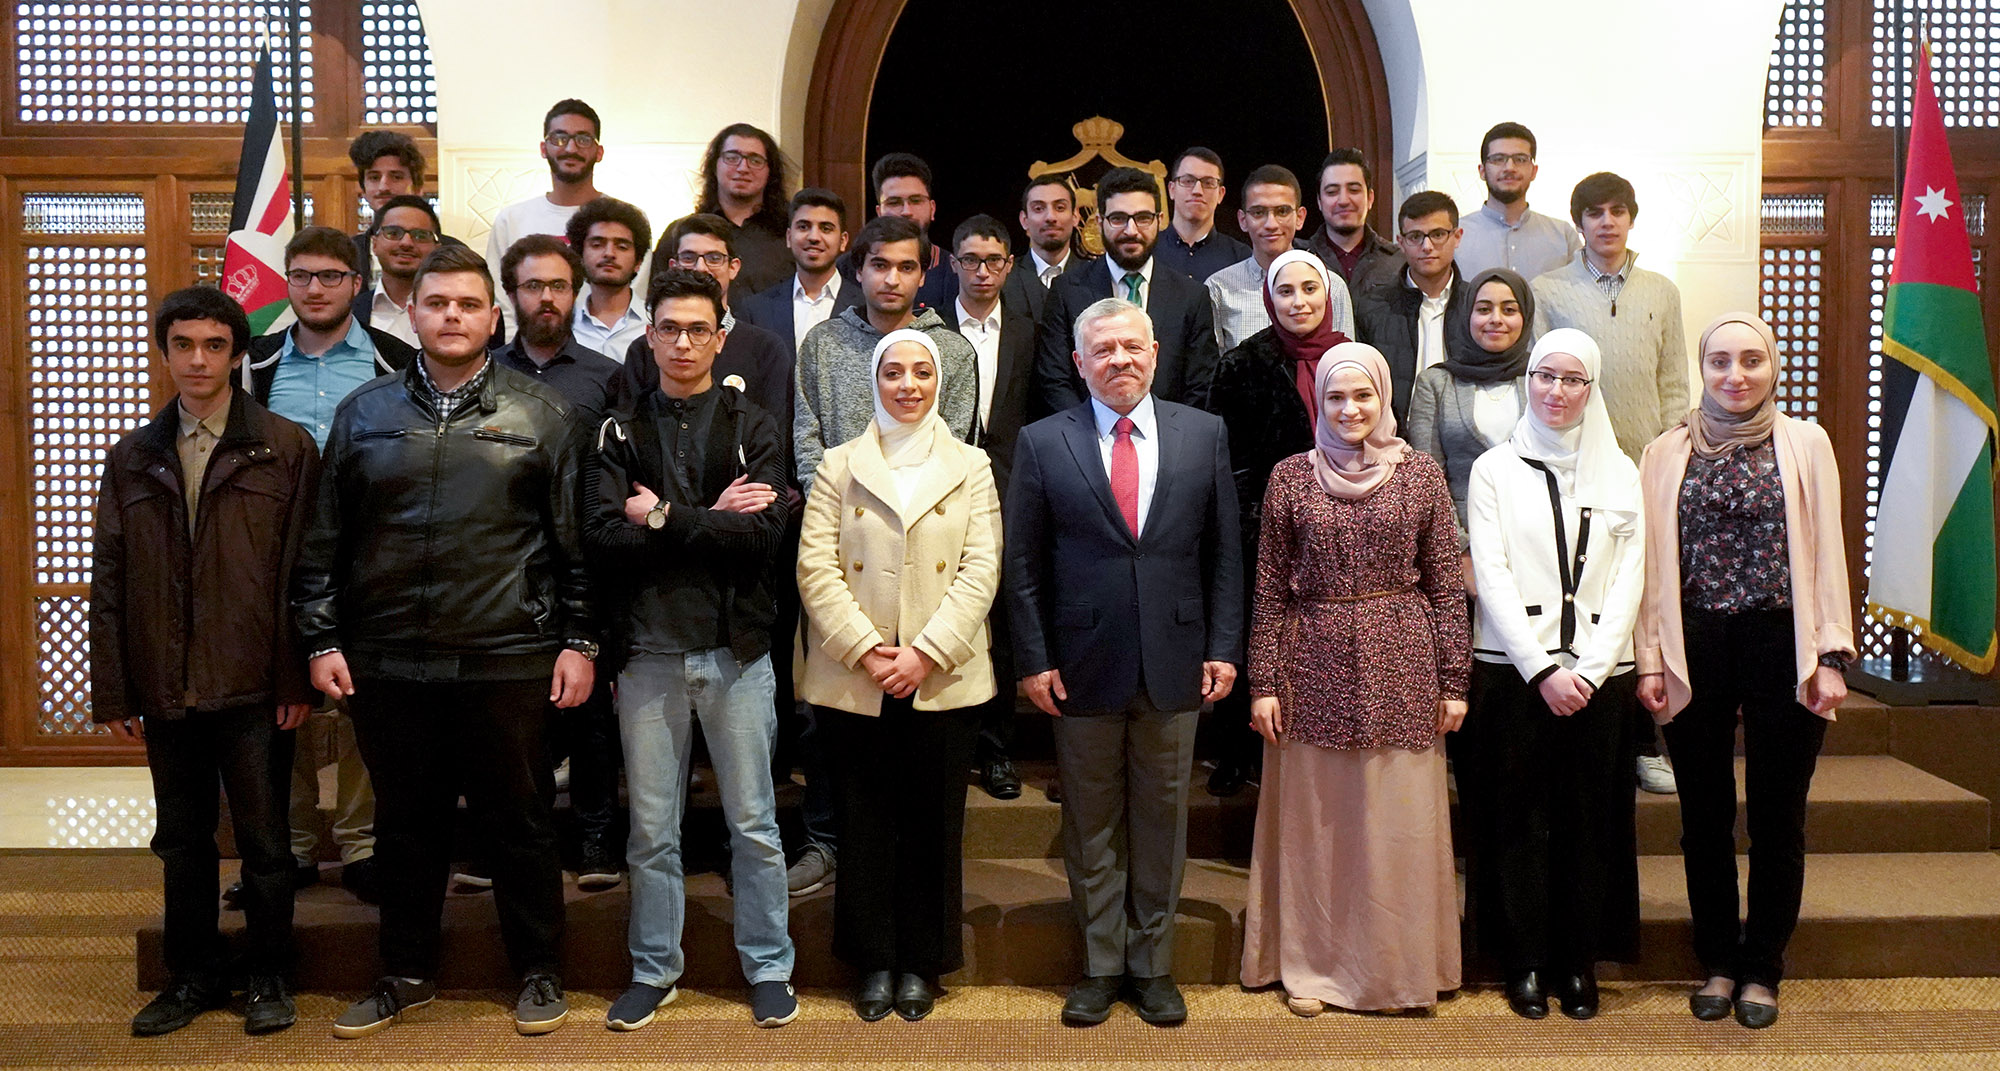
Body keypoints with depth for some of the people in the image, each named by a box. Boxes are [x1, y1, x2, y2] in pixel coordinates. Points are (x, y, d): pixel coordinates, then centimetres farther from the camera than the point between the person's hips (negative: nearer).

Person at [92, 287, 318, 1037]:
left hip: (252, 686, -3)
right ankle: (193, 976, 27)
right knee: (182, 841, 13)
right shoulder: (132, 457, 10)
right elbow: (108, 581, 9)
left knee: (264, 839, 6)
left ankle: (268, 978, 20)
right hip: (165, 688, 4)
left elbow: (301, 571, -5)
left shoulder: (285, 448, -1)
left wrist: (296, 679, -9)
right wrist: (113, 691, 3)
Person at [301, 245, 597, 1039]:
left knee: (520, 822, 7)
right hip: (387, 661, 2)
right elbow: (324, 541, 9)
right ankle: (407, 974, 29)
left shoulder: (542, 416, 3)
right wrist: (322, 640, 4)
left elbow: (577, 541, 2)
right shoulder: (364, 414, 9)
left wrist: (578, 641, -2)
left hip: (507, 660, -2)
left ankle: (538, 973, 22)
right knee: (406, 824, 13)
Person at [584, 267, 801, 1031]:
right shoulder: (620, 434, 6)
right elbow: (605, 541, -8)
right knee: (652, 829, 10)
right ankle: (654, 971, 25)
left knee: (753, 823, 8)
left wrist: (666, 521, -12)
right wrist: (712, 522, -12)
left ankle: (768, 968, 22)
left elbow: (764, 536, -12)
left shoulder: (752, 429, 3)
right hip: (648, 651, 1)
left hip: (734, 650, -1)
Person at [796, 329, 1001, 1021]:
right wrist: (865, 649, -12)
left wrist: (925, 652, -11)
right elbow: (816, 568, -1)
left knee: (932, 825, 6)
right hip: (855, 680, 0)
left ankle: (921, 963, 20)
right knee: (865, 823, 6)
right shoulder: (839, 466, 8)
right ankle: (873, 962, 20)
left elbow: (981, 570, -1)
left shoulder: (970, 467, 8)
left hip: (942, 679, 0)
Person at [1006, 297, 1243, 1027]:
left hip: (1174, 664, 1)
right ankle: (1100, 966, 24)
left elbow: (1224, 552, 4)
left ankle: (1153, 965, 25)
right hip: (1082, 665, -1)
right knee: (1091, 827, 10)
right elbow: (1024, 563, 0)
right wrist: (1032, 659, -5)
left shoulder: (1204, 434, 3)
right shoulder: (1042, 443, 0)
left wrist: (1223, 648, -1)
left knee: (1162, 821, 11)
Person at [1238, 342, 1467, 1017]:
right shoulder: (1291, 477, 3)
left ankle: (1395, 967, 21)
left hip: (1401, 665, 0)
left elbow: (1446, 586, 3)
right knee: (1312, 821, 7)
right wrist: (1263, 682, -1)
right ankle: (1310, 966, 21)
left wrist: (1453, 681, 0)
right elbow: (1270, 590, 3)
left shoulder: (1421, 474, 3)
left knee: (1397, 821, 5)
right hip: (1313, 664, 0)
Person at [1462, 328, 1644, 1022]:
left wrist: (1590, 670, -8)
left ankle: (1580, 963, 16)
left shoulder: (1620, 474, 10)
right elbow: (1492, 578, -3)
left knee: (1590, 821, 5)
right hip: (1513, 670, -1)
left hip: (1598, 675, 2)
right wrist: (1543, 671, -11)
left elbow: (1628, 581, 4)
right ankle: (1525, 963, 12)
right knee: (1519, 819, 2)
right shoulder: (1494, 470, 5)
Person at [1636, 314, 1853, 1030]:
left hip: (1781, 647, -1)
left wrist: (1830, 656, -3)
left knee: (1777, 816, 7)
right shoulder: (1667, 454, 6)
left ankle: (1761, 970, 22)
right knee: (1705, 816, 9)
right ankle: (1717, 963, 24)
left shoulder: (1805, 444, 4)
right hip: (1695, 652, 1)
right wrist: (1651, 661, 0)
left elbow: (1826, 553, 2)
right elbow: (1654, 564, 5)